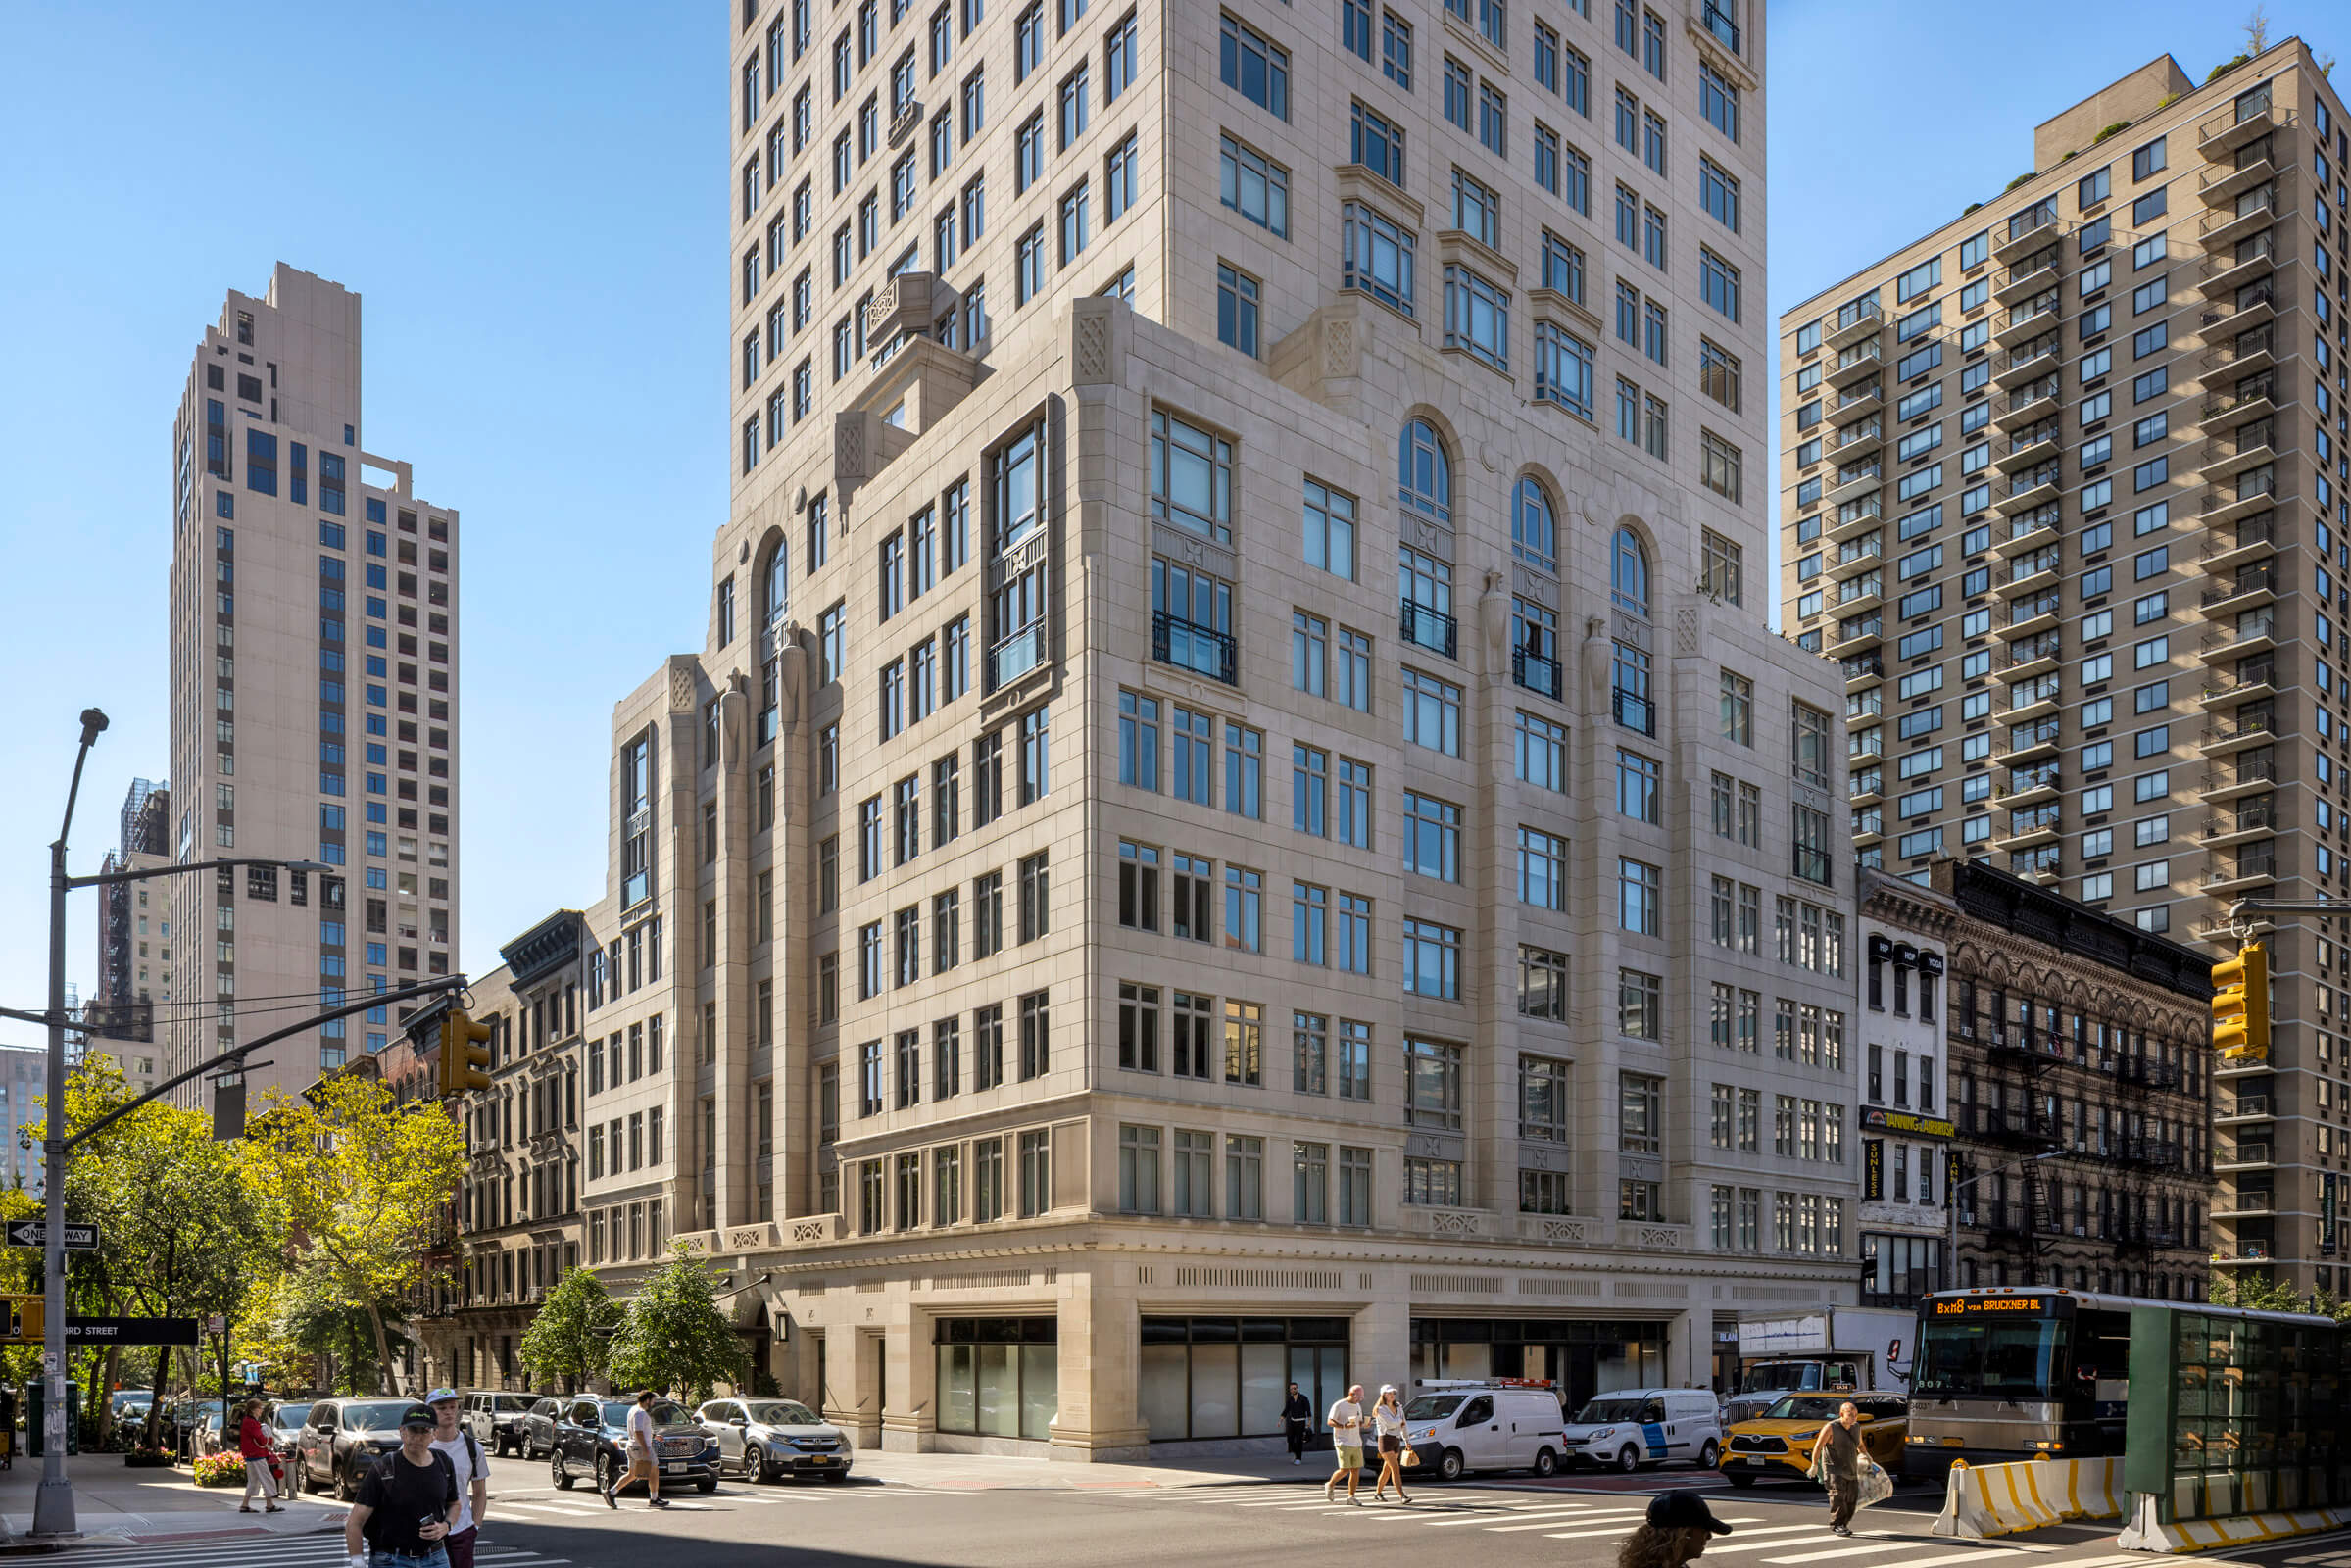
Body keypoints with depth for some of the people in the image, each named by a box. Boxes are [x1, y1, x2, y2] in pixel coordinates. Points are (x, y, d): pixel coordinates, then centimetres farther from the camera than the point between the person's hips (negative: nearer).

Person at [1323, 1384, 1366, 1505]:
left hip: (1356, 1443, 7)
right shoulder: (1339, 1405, -7)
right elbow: (1329, 1422, -10)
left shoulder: (1357, 1406, 15)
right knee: (1345, 1469, -12)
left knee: (1356, 1470, 1)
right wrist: (1345, 1426, -22)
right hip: (1343, 1443, -7)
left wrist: (1363, 1424, 2)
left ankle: (1351, 1496, 9)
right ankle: (1329, 1485, 13)